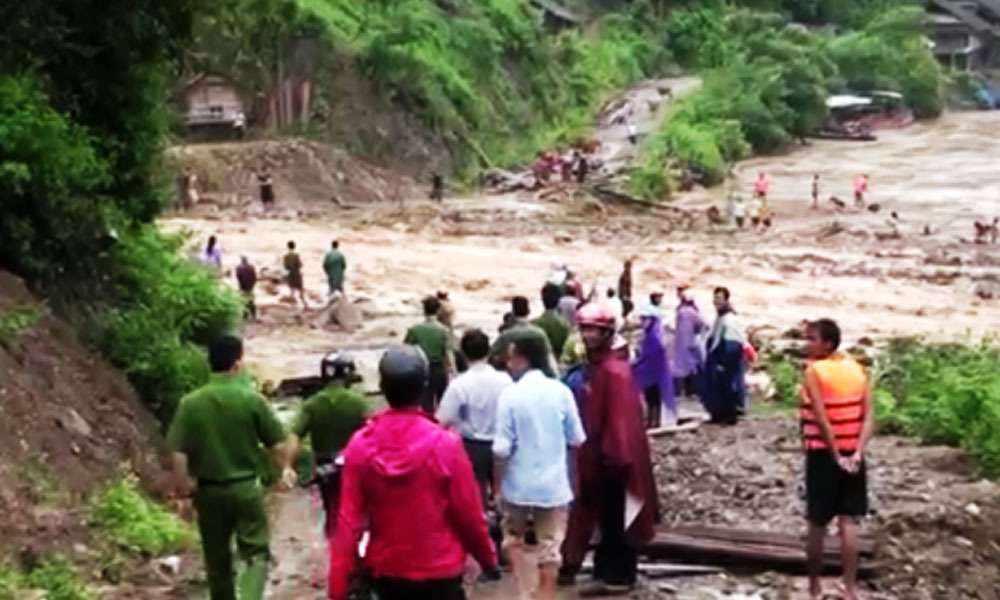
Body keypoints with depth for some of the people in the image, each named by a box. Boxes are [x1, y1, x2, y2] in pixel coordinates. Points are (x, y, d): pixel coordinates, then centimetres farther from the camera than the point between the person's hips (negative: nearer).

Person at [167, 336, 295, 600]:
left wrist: (183, 487, 6)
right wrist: (285, 468, 17)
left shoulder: (190, 403, -6)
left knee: (217, 559, 16)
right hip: (245, 487, -2)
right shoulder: (252, 399, -10)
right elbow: (277, 443, -2)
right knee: (256, 552, 6)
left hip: (209, 490, 2)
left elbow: (178, 453, -8)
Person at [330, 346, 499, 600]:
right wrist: (487, 557, 8)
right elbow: (468, 513, -10)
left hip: (386, 571, 4)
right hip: (438, 572, -4)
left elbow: (349, 519, -8)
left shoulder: (360, 445, -10)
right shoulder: (444, 444, -18)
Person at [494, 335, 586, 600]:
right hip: (553, 483, 2)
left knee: (513, 537, 20)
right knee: (550, 547, 10)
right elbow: (577, 440, 1)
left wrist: (498, 483, -1)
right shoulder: (561, 391, -5)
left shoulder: (510, 394, -13)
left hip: (519, 483, -1)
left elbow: (502, 448, -14)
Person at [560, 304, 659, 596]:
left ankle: (619, 576, 10)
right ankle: (608, 573, 23)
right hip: (596, 457, 9)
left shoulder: (616, 372, -19)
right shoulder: (591, 369, 10)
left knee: (618, 520, 1)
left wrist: (615, 456, -23)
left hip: (615, 458, -9)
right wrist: (589, 455, 17)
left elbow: (622, 418, -23)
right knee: (605, 518, 15)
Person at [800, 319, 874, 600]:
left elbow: (822, 420, -18)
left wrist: (836, 456, -13)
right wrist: (857, 453, -8)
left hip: (823, 454, -4)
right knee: (848, 523, 5)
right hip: (852, 455, 4)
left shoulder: (814, 371, -11)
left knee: (817, 524, 7)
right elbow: (869, 417, -2)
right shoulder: (856, 368, 5)